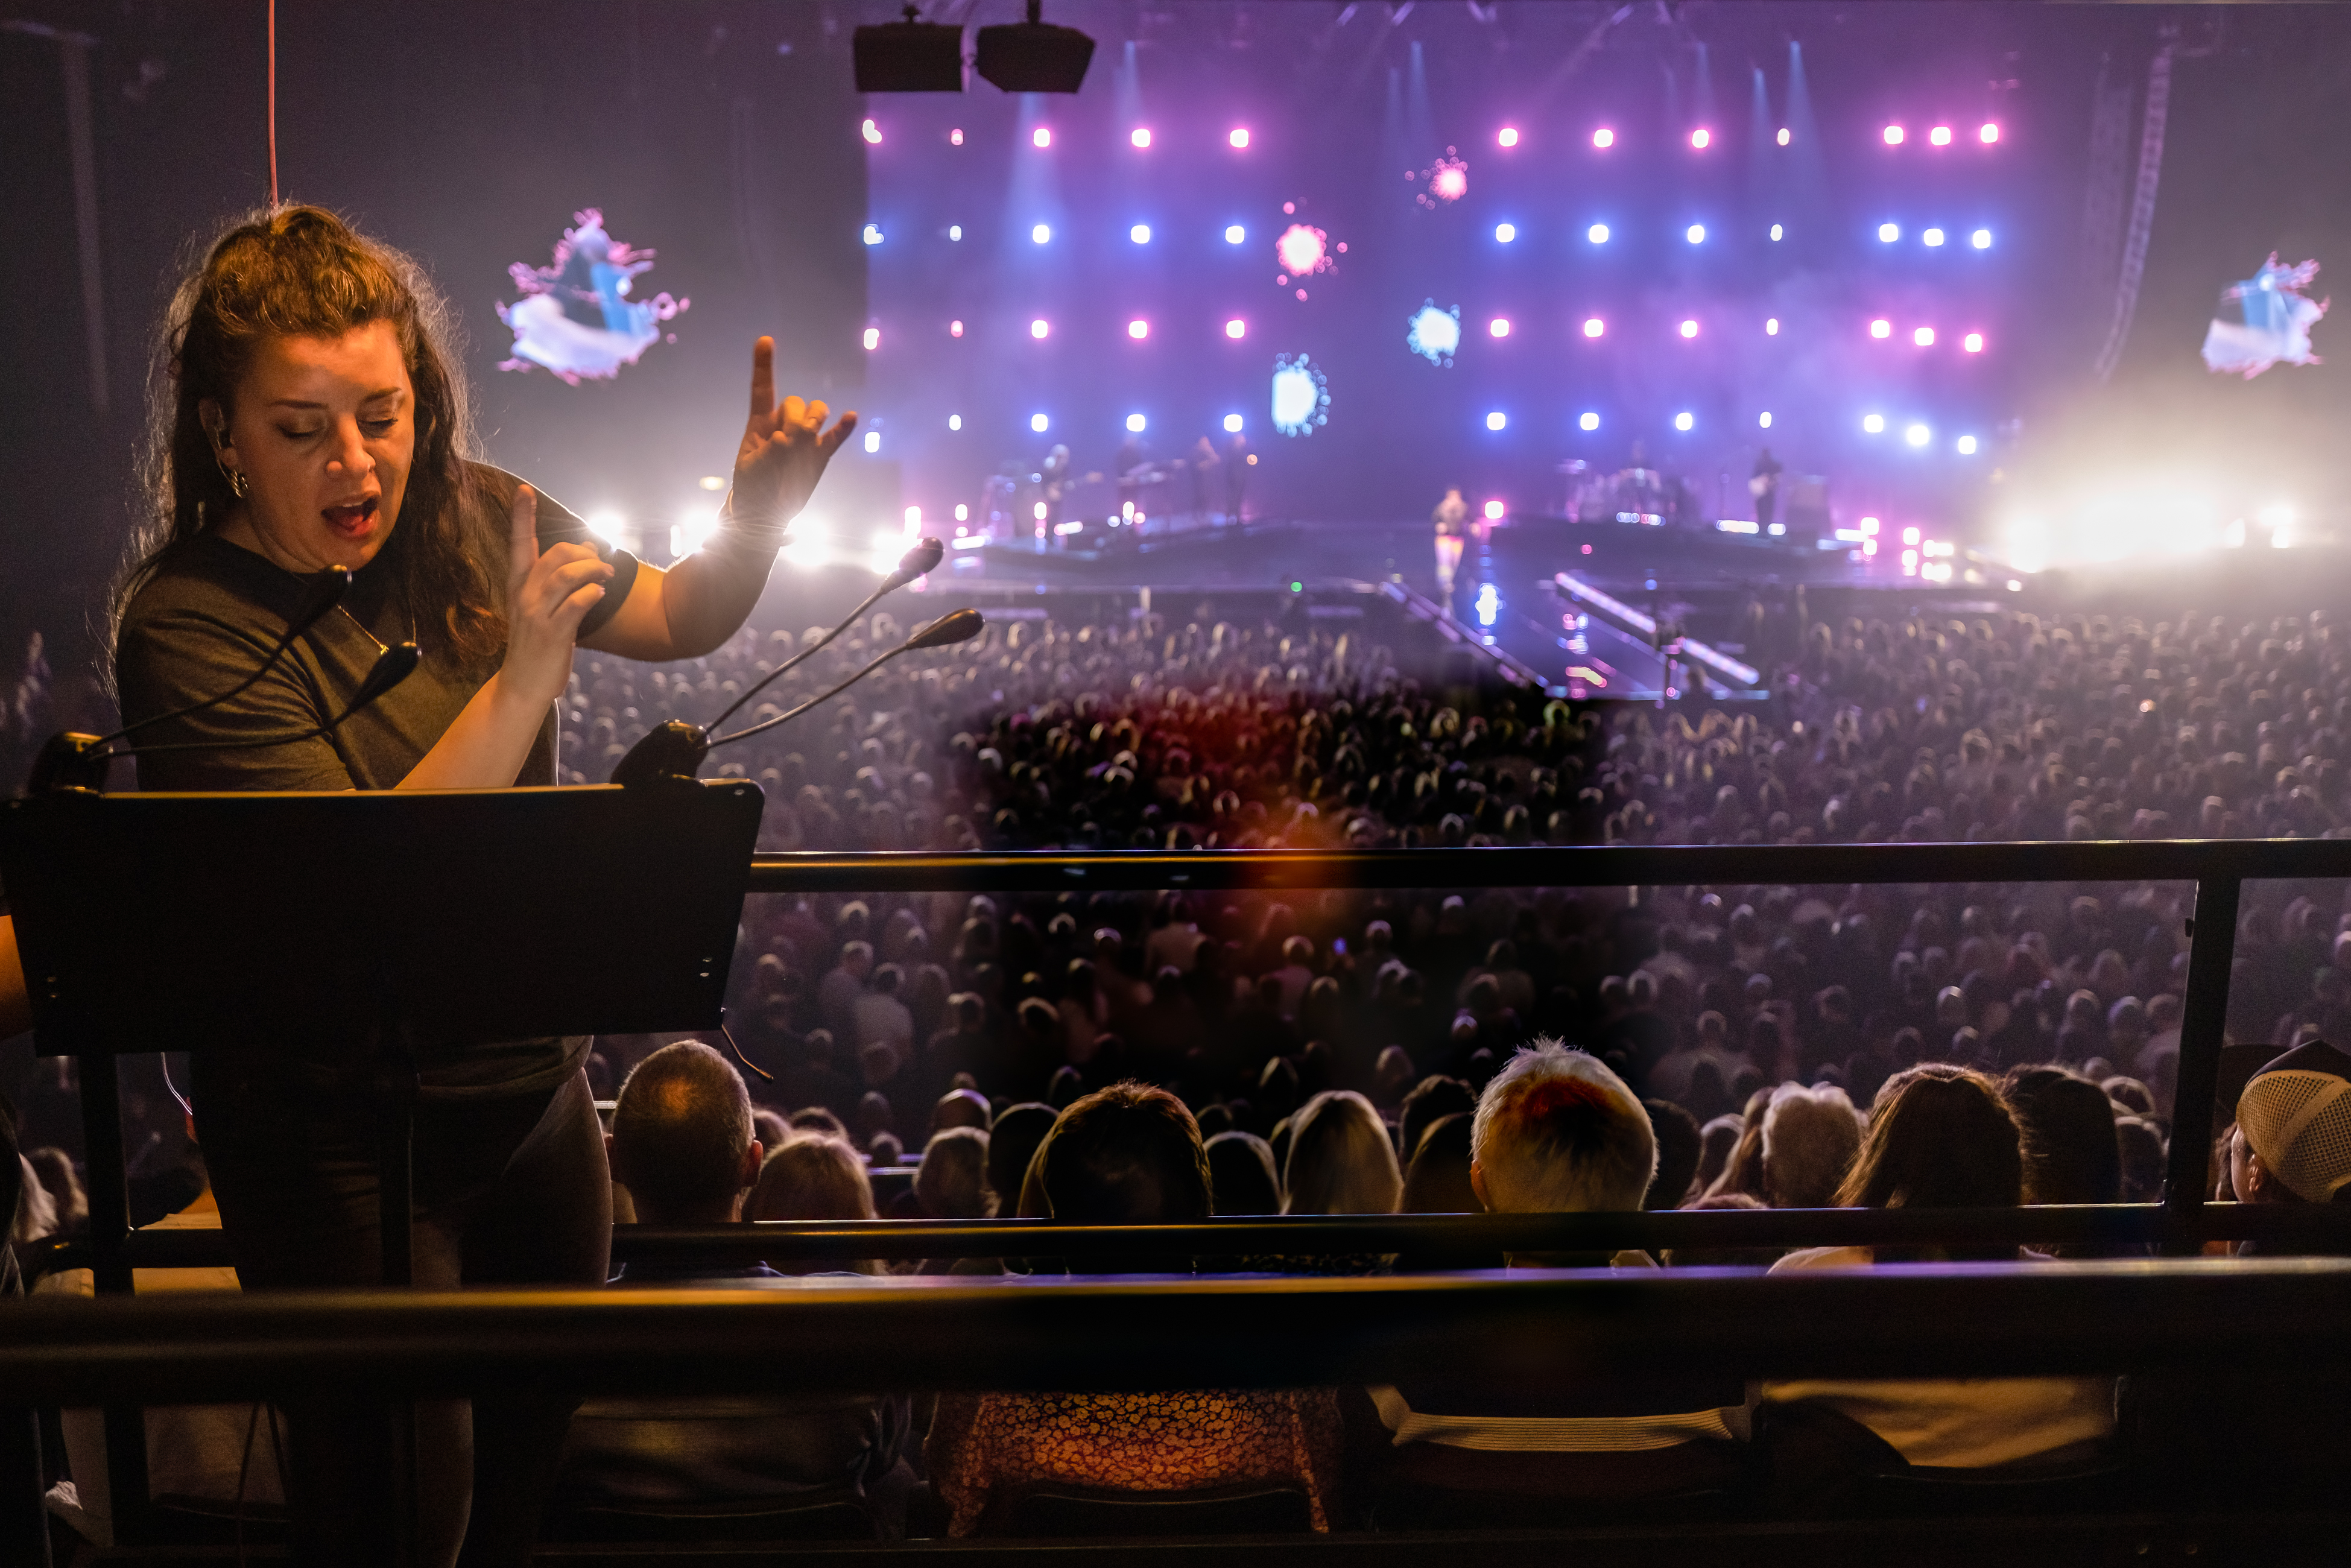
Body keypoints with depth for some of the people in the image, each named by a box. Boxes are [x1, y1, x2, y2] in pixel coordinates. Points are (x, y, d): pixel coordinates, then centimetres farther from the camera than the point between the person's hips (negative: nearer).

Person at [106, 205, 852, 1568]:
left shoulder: (473, 520, -3)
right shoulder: (187, 622, -20)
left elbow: (679, 622, 10)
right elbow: (357, 889, -29)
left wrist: (756, 517, -9)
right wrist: (523, 677, -34)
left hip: (533, 1083, 6)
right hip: (341, 1136, -6)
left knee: (536, 1434, 25)